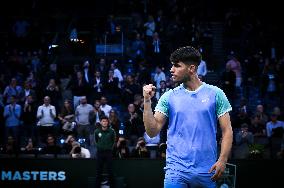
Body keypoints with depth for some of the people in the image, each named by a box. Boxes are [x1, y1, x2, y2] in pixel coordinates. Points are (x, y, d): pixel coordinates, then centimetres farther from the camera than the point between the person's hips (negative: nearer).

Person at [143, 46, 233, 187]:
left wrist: (222, 160, -10)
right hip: (176, 170, 0)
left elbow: (227, 131, 2)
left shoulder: (215, 94, 3)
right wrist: (147, 101, -7)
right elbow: (152, 131, 3)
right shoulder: (169, 97, 7)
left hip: (207, 171, 0)